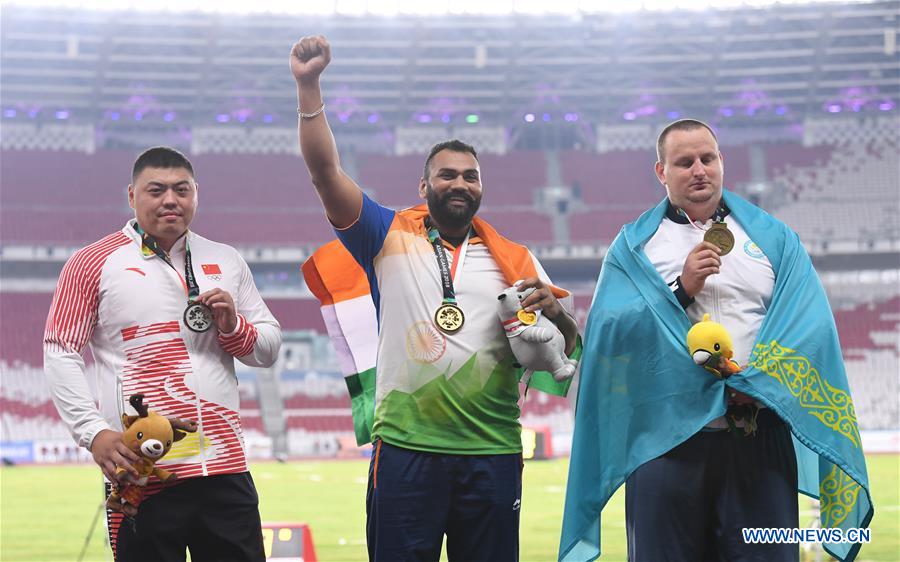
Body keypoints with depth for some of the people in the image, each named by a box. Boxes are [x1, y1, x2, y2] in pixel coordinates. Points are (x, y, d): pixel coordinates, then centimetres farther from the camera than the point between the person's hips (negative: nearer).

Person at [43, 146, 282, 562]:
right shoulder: (94, 264, 2)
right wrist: (93, 432, -12)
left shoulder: (226, 261, 14)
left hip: (225, 469, 4)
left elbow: (269, 349, 17)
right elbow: (60, 355, -1)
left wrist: (233, 326, -4)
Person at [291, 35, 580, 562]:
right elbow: (325, 168, -1)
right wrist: (309, 85, -9)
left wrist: (556, 312, -9)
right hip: (405, 447, -2)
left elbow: (568, 351, 14)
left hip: (492, 453, 2)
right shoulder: (390, 237, 8)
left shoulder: (515, 258, 14)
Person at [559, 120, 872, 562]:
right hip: (667, 436, -1)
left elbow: (810, 325, 0)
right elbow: (608, 329, -4)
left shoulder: (773, 238, 13)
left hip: (758, 438, 1)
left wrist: (762, 379, -17)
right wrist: (681, 289, -15)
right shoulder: (633, 246, 11)